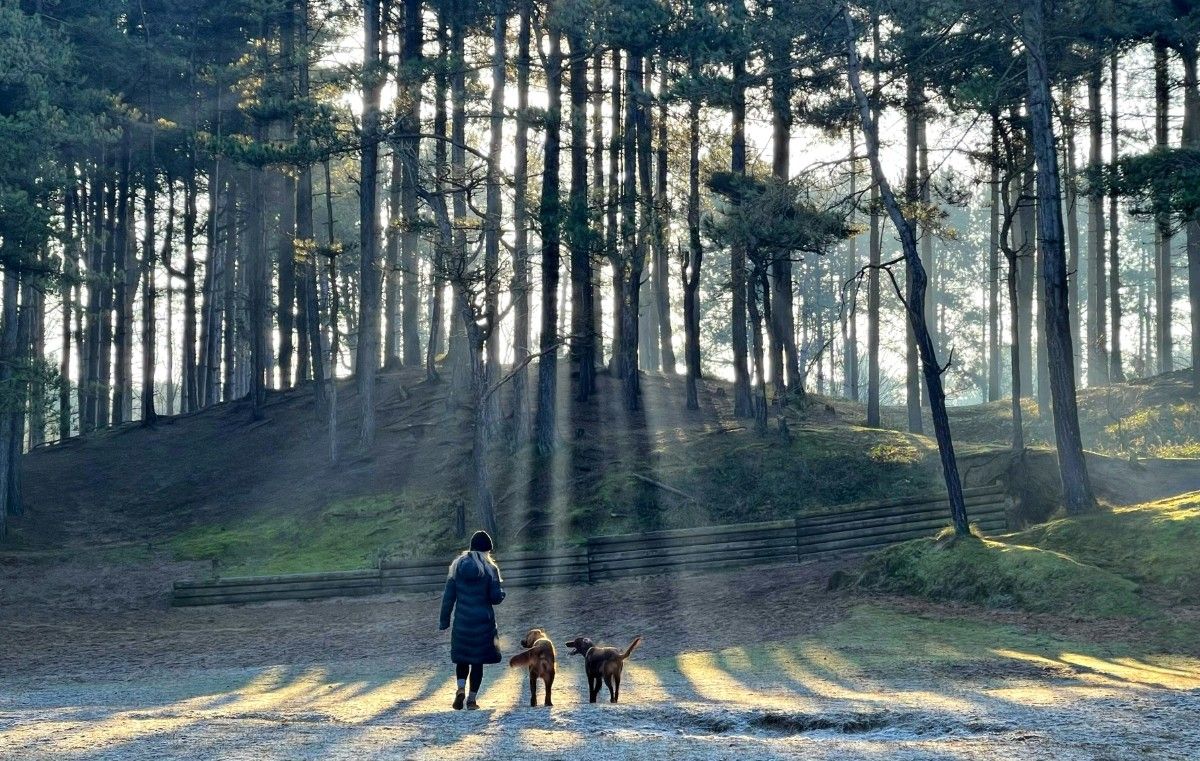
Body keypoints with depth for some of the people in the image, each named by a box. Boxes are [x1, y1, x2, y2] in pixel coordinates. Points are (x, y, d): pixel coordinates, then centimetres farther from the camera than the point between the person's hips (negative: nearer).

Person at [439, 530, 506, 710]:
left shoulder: (458, 566, 1)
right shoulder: (490, 568, -6)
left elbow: (448, 597, 1)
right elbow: (496, 598, -9)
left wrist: (444, 620, 7)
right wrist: (501, 587, 13)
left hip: (462, 621, 2)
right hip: (483, 622, -2)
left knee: (462, 658, 17)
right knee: (478, 660, 7)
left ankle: (461, 688, -5)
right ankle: (472, 698, 4)